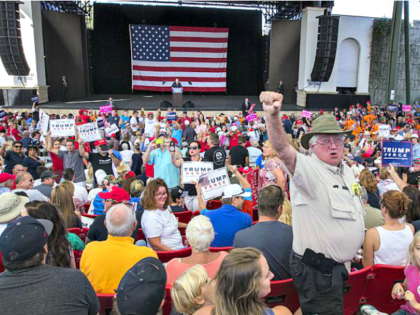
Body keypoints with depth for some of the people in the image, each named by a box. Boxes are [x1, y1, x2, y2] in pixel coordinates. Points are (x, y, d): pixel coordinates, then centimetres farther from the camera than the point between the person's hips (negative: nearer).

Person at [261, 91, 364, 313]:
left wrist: (354, 245, 21)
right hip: (317, 270, -8)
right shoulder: (308, 169, -20)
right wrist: (272, 116, -57)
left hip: (340, 265, 9)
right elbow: (282, 149, -41)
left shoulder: (346, 171, 7)